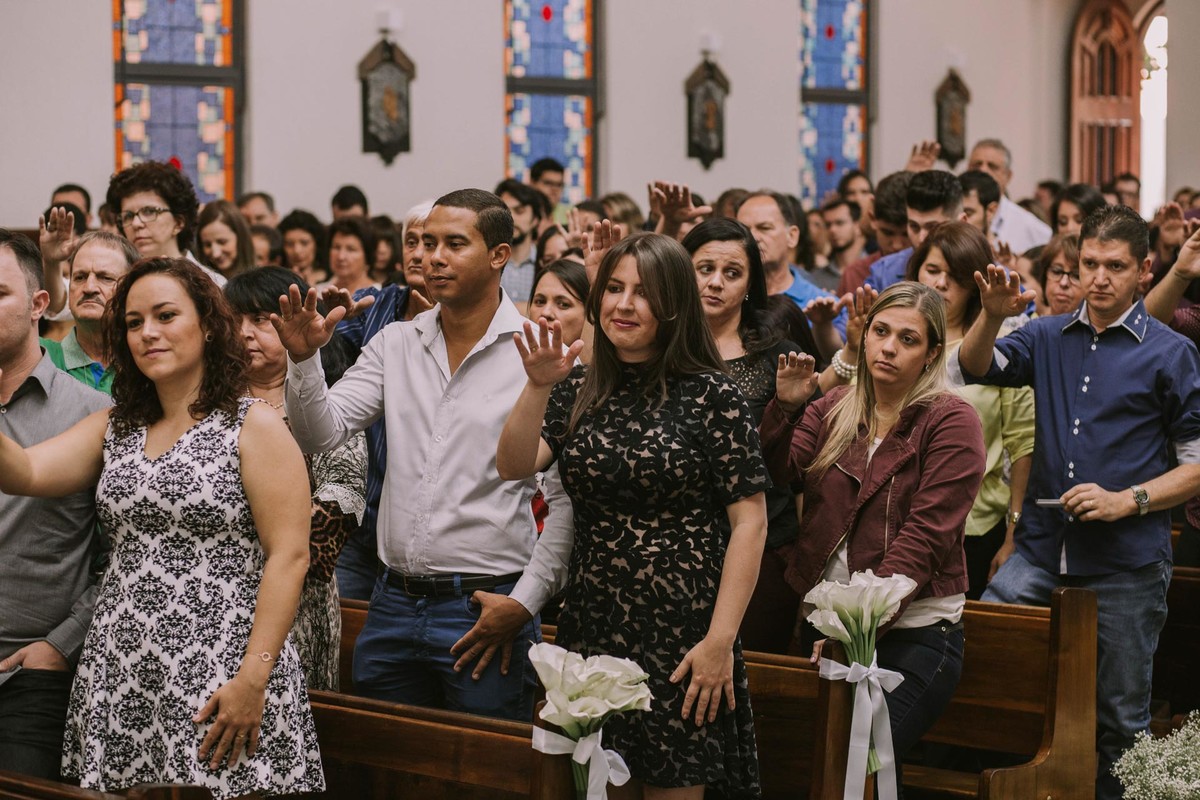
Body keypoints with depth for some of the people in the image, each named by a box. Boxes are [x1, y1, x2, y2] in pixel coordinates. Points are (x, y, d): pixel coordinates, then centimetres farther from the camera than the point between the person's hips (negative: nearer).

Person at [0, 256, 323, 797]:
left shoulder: (254, 427, -3)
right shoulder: (114, 428, 15)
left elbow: (289, 556, -9)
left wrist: (254, 679, -16)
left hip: (219, 674, -5)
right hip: (118, 681, 5)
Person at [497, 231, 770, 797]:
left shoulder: (710, 393, -6)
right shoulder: (578, 389, 7)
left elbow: (749, 521, -9)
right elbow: (513, 468, -4)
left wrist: (720, 640, -14)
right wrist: (538, 387, -19)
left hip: (682, 631, -4)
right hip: (592, 626, 4)